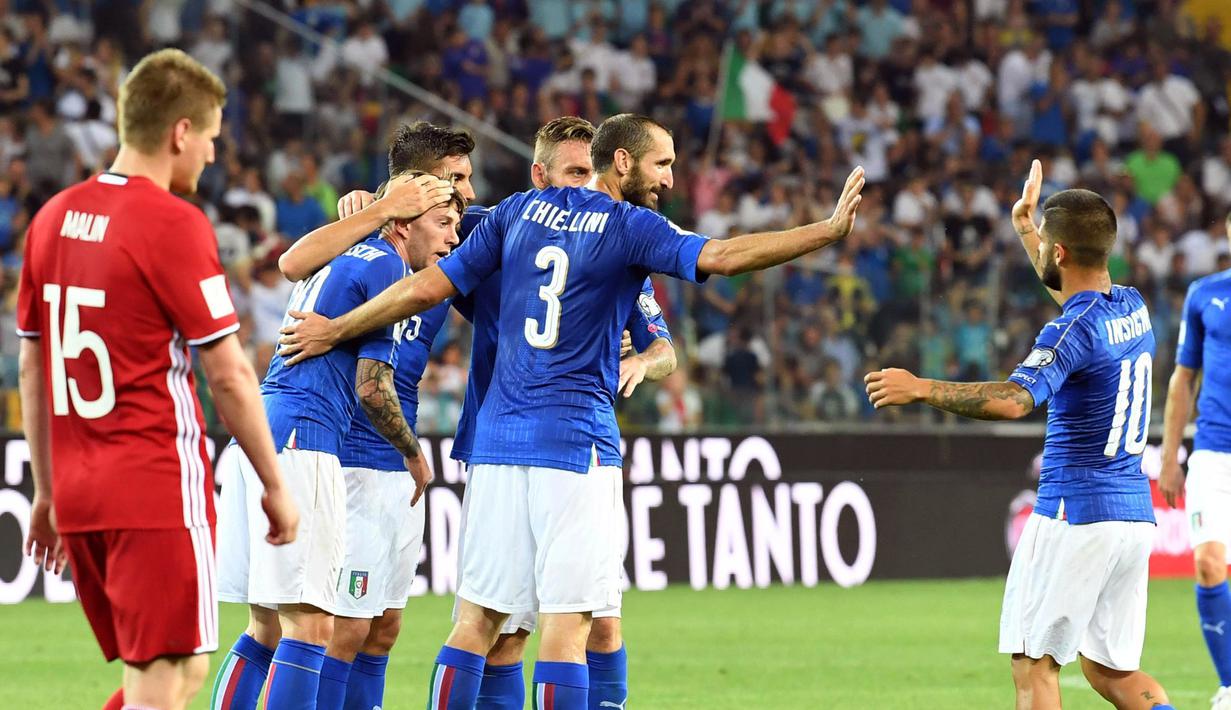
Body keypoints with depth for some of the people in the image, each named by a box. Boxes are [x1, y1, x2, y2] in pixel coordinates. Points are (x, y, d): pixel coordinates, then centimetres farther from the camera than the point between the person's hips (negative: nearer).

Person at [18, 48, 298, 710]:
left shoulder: (54, 216, 10)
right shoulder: (174, 224, -11)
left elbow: (32, 365, 16)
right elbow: (228, 374, -11)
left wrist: (48, 492, 22)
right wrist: (275, 486, -1)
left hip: (78, 497, 7)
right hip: (158, 489, -7)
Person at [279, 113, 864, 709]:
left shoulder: (520, 210, 12)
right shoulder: (629, 228, -3)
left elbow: (430, 286, 11)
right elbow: (721, 256, -16)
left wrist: (335, 330, 20)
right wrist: (830, 230, -16)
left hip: (497, 437, 6)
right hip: (575, 438, -6)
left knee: (478, 616, 6)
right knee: (568, 621, -6)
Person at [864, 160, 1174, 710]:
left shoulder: (1073, 331, -16)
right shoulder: (1133, 307, 10)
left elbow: (1013, 399, -32)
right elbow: (1078, 298, 36)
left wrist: (920, 388, -28)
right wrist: (1024, 228, 44)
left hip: (1074, 515, -8)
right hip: (1135, 517, 8)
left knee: (1033, 663, -1)